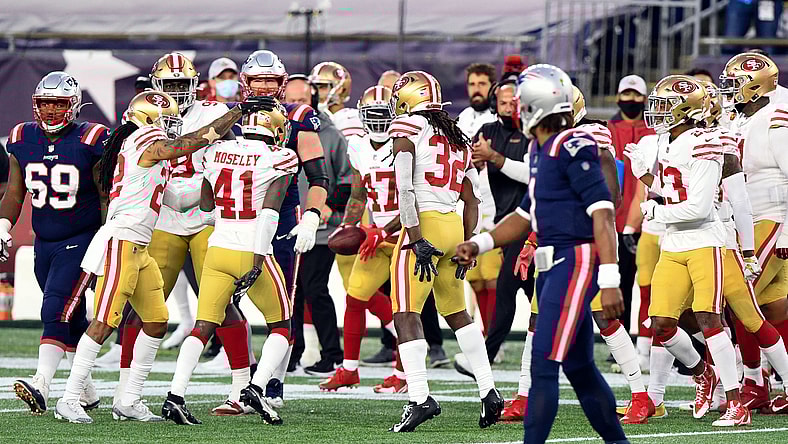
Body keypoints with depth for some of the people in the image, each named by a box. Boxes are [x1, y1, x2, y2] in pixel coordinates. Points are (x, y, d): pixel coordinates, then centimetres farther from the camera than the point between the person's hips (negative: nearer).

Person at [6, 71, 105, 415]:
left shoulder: (90, 140, -10)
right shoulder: (22, 139, 4)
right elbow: (14, 194, 11)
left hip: (81, 241, -5)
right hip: (44, 243, 5)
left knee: (56, 312, -19)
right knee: (72, 320, 13)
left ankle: (41, 386, -28)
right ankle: (86, 392, 24)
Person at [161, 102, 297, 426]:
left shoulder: (217, 152, 7)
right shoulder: (279, 159, -7)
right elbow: (269, 211, -16)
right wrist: (258, 260, -19)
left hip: (218, 250, 4)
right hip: (252, 252, -4)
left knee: (203, 328, 7)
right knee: (281, 327, 13)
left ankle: (175, 396, -8)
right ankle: (256, 388, -7)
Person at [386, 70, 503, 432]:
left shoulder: (408, 130, -3)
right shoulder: (457, 138, 19)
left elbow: (405, 189, -14)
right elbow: (472, 201, 19)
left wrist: (416, 240, -16)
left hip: (424, 224, -7)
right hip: (454, 226, 7)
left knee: (406, 314, -8)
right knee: (457, 313, 21)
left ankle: (419, 398, -20)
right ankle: (488, 391, 20)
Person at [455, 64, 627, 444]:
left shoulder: (572, 147, -14)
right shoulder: (539, 149, 15)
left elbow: (602, 212, -19)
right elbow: (527, 213, 26)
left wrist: (609, 280, -24)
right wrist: (479, 244, 15)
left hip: (575, 261, -10)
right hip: (553, 266, 10)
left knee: (543, 364, -13)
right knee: (579, 367, 15)